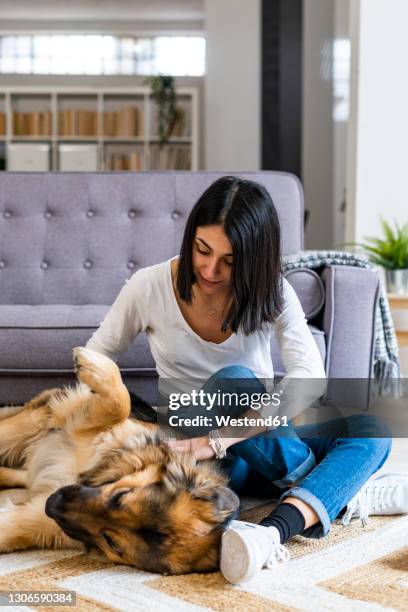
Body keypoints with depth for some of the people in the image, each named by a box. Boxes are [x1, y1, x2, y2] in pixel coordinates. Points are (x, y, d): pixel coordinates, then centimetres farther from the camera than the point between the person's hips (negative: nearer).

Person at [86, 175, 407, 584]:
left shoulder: (271, 293, -13)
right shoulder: (149, 287, -14)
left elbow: (309, 377, -29)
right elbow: (96, 356, 3)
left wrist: (218, 441, -42)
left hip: (262, 436, 2)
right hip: (191, 440, -2)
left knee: (370, 433, -26)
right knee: (233, 381, -36)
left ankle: (274, 530, -48)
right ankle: (339, 493, -27)